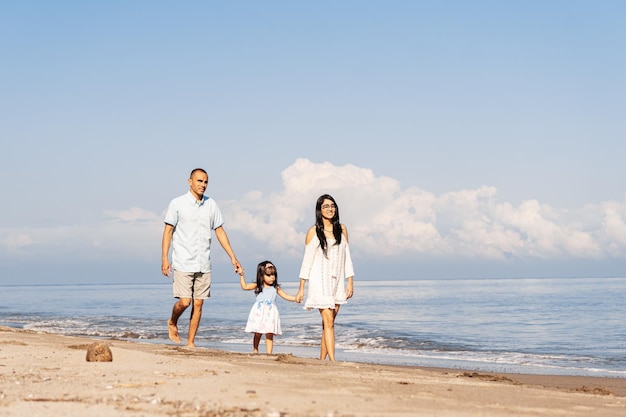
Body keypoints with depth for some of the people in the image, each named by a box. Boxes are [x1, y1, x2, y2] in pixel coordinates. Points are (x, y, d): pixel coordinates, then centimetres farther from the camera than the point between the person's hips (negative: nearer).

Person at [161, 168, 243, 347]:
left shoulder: (211, 205, 9)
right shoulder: (177, 203, -2)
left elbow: (220, 231, 13)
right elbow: (168, 231, -1)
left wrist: (233, 258, 9)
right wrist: (164, 258, -10)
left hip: (204, 264, 4)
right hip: (183, 263, -4)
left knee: (198, 303, 2)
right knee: (184, 302, -10)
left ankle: (190, 342, 11)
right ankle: (172, 323, 21)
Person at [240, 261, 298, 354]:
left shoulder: (276, 288, 9)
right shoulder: (258, 286, 6)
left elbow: (286, 296, 10)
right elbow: (244, 286, 5)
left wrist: (296, 298, -3)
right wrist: (241, 275, 0)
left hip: (270, 312, 1)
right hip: (259, 312, -1)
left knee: (269, 335, -5)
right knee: (257, 334, 4)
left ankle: (269, 354, -5)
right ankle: (255, 351, 22)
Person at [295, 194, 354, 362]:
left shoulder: (342, 229, 9)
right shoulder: (313, 231, -1)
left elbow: (346, 257, 12)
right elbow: (307, 260, 0)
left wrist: (350, 282, 6)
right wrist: (301, 288, -1)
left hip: (337, 282, 4)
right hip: (320, 281, -4)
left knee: (328, 323, 5)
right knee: (328, 322, -12)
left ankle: (322, 360, 11)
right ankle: (333, 362, -15)